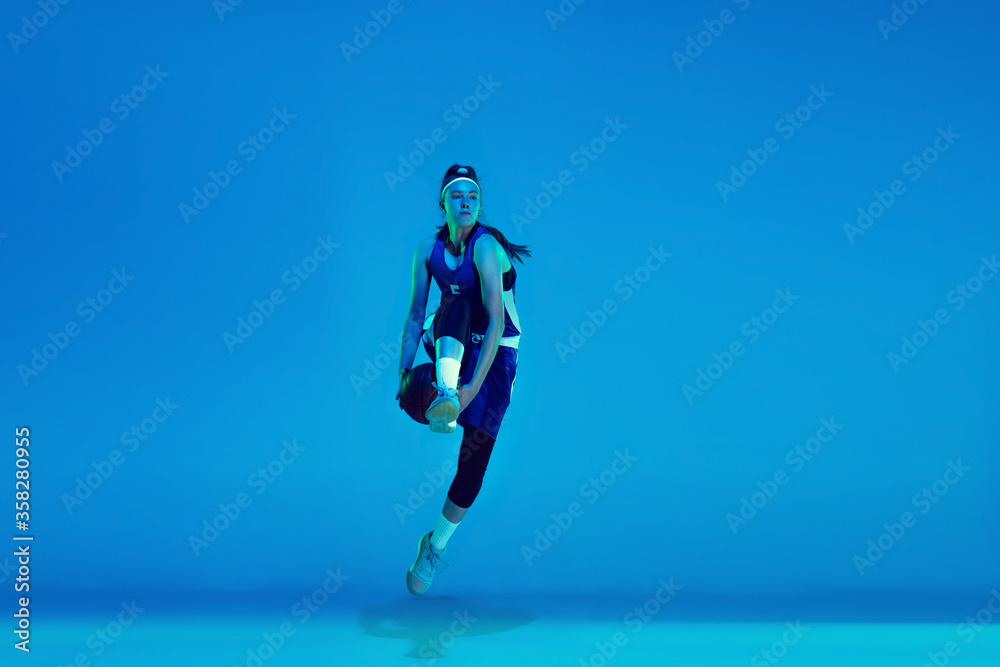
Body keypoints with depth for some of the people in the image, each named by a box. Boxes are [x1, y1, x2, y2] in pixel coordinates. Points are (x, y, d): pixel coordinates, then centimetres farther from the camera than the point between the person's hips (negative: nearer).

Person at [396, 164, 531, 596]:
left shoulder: (485, 246, -21)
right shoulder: (429, 249, -4)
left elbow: (496, 322, -28)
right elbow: (415, 316, -1)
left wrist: (475, 386, -34)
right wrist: (404, 373, -10)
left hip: (494, 354, -3)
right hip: (448, 346, 3)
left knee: (473, 465, -8)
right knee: (455, 304, -33)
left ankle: (435, 546, 12)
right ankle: (445, 396, -52)